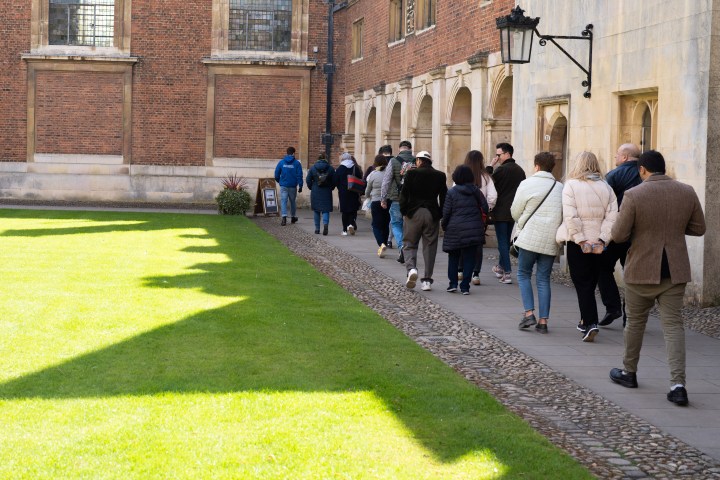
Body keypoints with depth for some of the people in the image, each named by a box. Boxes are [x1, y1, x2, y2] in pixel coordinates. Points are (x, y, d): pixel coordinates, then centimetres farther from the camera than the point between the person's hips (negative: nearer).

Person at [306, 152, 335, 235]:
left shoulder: (312, 168, -2)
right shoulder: (330, 169, -2)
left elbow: (308, 180, 0)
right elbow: (334, 181, 0)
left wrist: (311, 188, 16)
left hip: (315, 193, 0)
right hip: (327, 193, 0)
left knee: (316, 210, 12)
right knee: (326, 210, 1)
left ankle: (317, 228, 15)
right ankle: (325, 223, -25)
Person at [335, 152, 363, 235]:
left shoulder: (339, 169, -6)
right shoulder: (356, 168, -1)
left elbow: (336, 182, -4)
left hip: (343, 193, -1)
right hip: (354, 194, 1)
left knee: (344, 211, 6)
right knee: (353, 210, 8)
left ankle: (345, 230, 8)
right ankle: (351, 224, -16)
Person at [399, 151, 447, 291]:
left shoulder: (411, 173, -4)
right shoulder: (440, 176, 3)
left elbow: (404, 194, -5)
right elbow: (444, 198, 3)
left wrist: (403, 212, 4)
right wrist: (441, 215, 9)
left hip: (413, 213, -2)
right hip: (432, 215, 2)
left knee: (409, 244, 9)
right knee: (429, 246, 7)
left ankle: (411, 268, -17)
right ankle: (427, 280, 6)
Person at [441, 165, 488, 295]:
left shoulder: (451, 192, -4)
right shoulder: (475, 190, 3)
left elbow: (446, 212, -4)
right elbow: (485, 207, 2)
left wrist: (444, 226, 11)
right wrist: (482, 223, 16)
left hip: (455, 230, -2)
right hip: (474, 229, 2)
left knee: (453, 257, 13)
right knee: (469, 258, 5)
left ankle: (453, 284, 8)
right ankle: (465, 286, 2)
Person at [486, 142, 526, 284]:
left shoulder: (501, 169, -15)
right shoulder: (520, 170, 7)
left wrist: (490, 166, -4)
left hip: (501, 211, -7)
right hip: (514, 211, 7)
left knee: (502, 242, -5)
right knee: (506, 240, 20)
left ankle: (507, 273, -11)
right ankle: (502, 267, 34)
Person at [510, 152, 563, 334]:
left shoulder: (527, 184, -5)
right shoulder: (560, 188, 5)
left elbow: (515, 213, 1)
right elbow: (565, 216, 8)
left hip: (529, 237, -3)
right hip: (550, 241, 3)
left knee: (523, 274, 12)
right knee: (544, 279, 9)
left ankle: (529, 313, -1)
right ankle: (543, 320, 4)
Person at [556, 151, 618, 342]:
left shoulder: (571, 185, -7)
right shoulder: (606, 187, 5)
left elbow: (571, 217, -16)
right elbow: (612, 217, -4)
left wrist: (581, 240, -14)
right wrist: (602, 239, -7)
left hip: (578, 243, -4)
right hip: (600, 244, 4)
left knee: (582, 284, -1)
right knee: (591, 284, 18)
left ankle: (591, 323, -14)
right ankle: (585, 321, 28)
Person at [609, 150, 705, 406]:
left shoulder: (633, 195, -13)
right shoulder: (687, 192, -1)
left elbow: (619, 235, -12)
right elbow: (699, 228, 8)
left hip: (642, 270, -2)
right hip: (675, 271, 3)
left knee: (635, 322, 16)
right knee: (673, 324, 2)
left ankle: (629, 372, 31)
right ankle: (678, 383, -9)